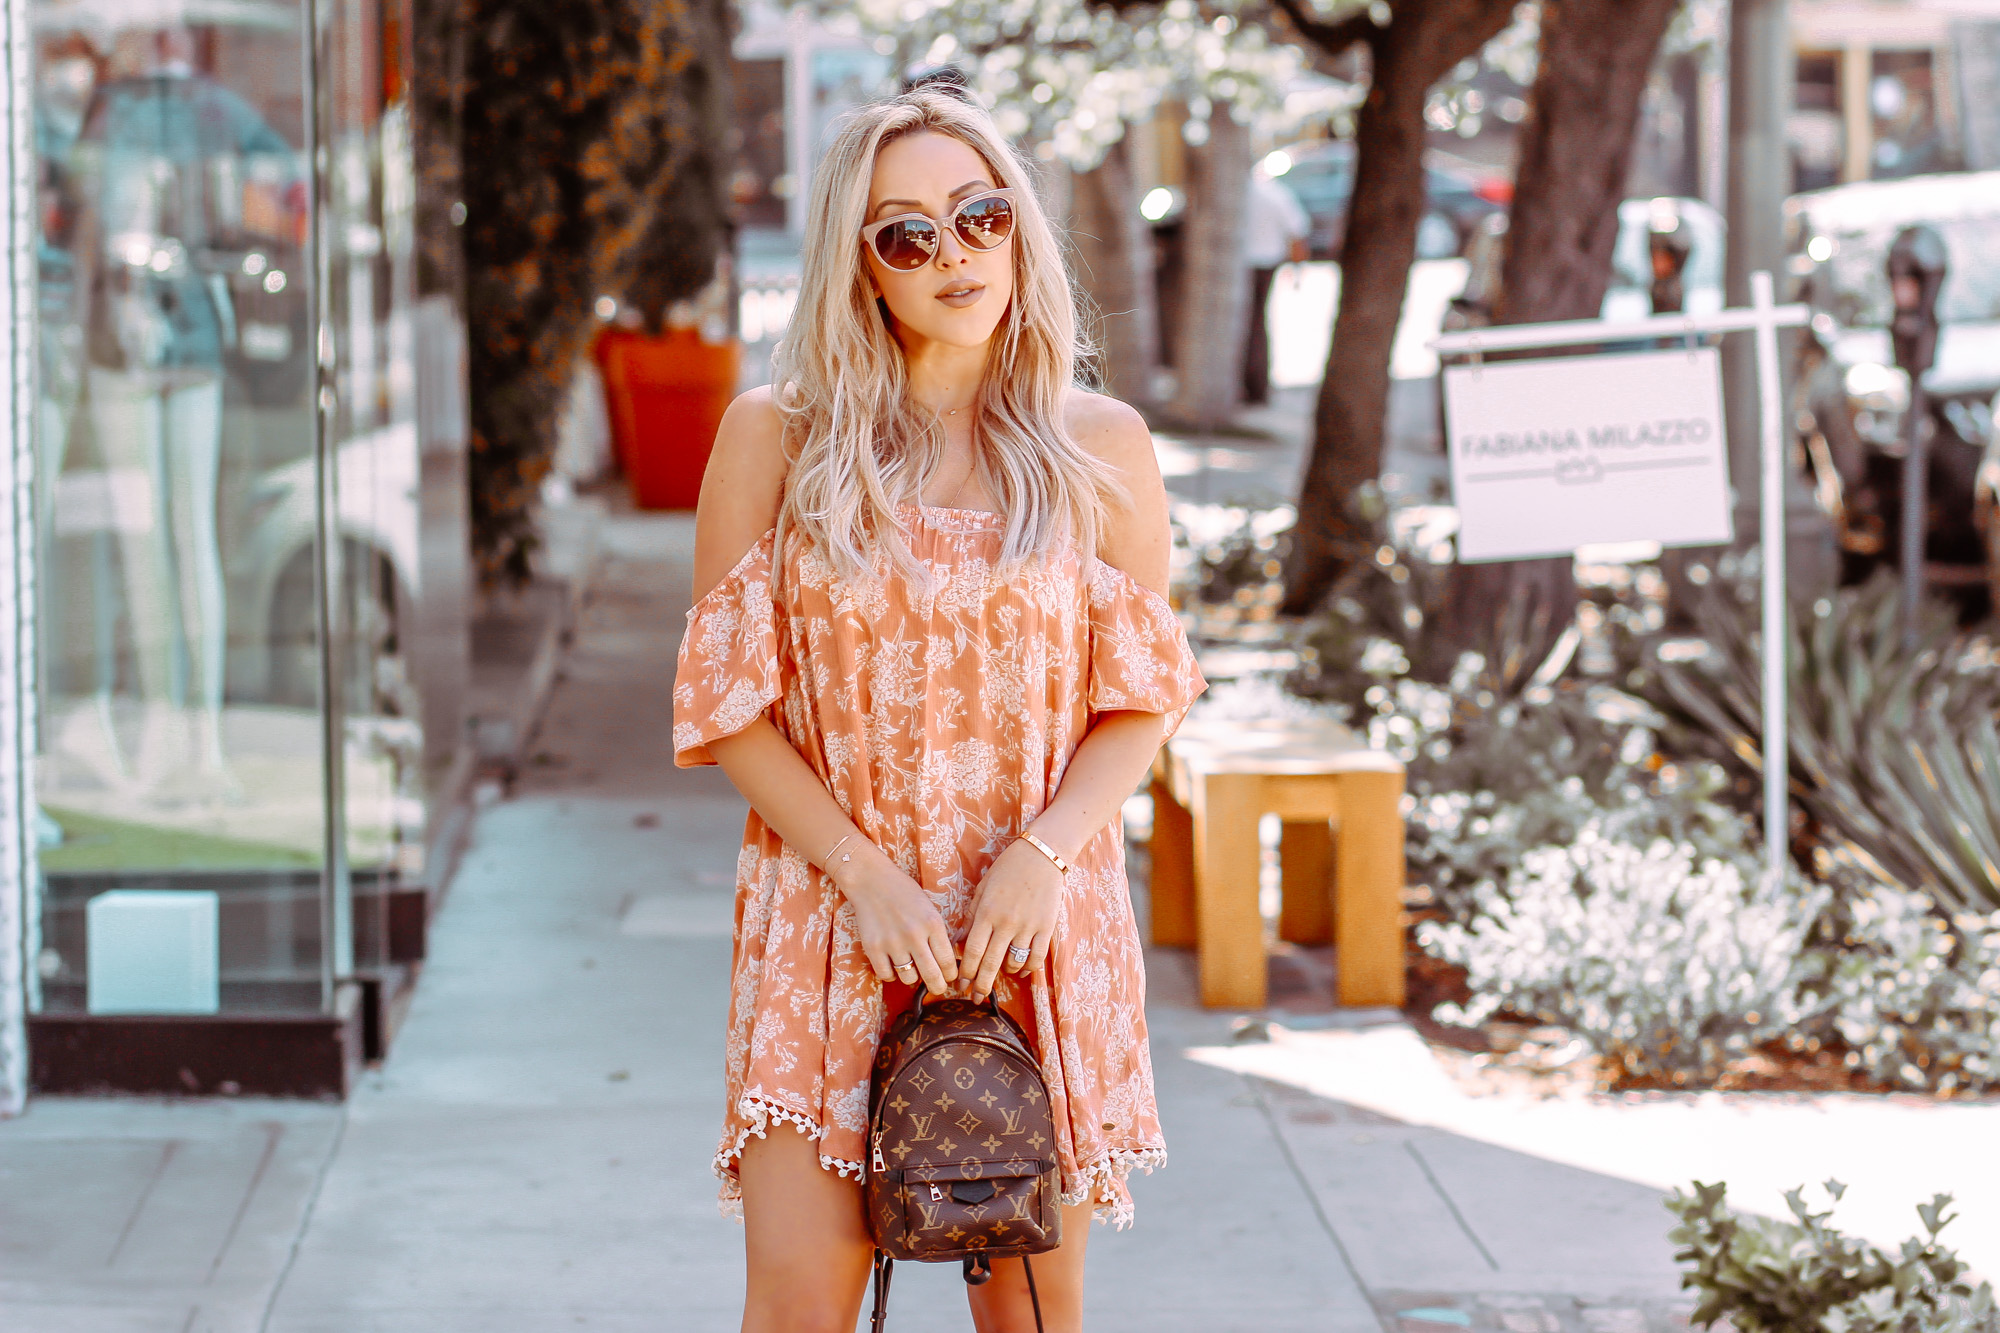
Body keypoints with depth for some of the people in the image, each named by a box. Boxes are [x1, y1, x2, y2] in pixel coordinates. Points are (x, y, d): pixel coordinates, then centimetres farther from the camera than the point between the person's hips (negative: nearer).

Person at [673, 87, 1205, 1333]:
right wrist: (862, 873, -10)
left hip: (1039, 918, 1)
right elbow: (731, 699, 1)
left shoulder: (1100, 447, 4)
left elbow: (1143, 700, 6)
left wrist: (1044, 852, -11)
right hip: (831, 921, -1)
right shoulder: (775, 436, 1)